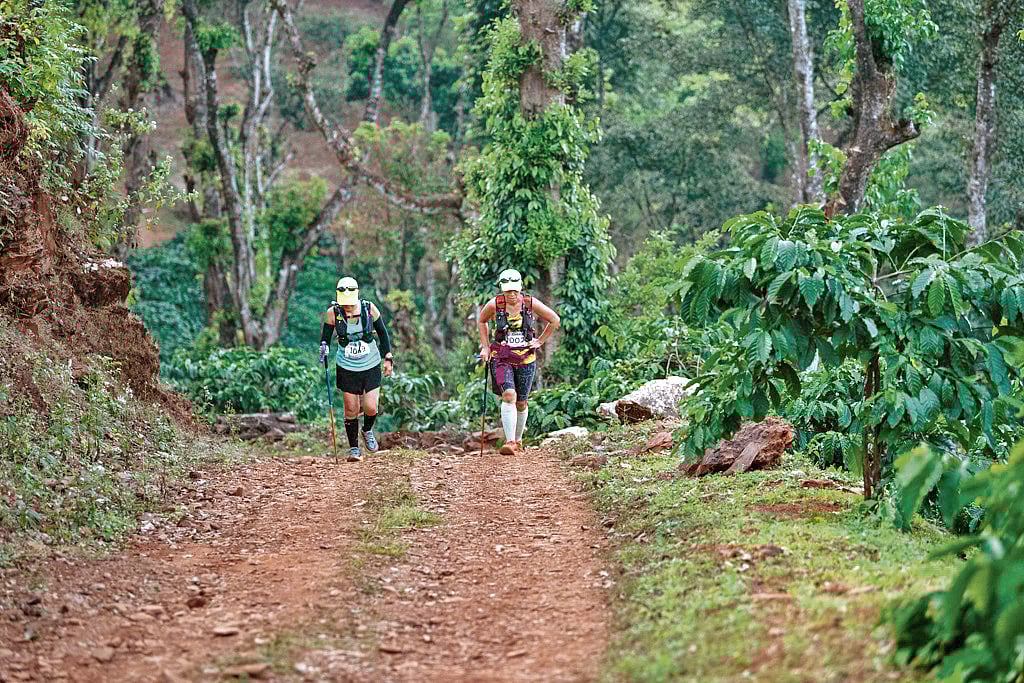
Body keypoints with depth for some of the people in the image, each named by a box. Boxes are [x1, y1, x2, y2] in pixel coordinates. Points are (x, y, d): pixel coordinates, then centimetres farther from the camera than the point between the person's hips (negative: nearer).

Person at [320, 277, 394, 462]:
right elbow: (325, 337, 1)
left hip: (371, 365, 0)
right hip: (347, 368, 0)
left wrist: (388, 358, 4)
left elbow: (382, 332, 4)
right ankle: (354, 448, 17)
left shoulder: (369, 308, -10)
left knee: (371, 408, -5)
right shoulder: (333, 313, -12)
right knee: (351, 409, 1)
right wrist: (324, 349, -20)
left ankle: (367, 431, 29)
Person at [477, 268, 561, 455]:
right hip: (501, 359, -1)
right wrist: (485, 346, 11)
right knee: (509, 395, -22)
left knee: (521, 403, 9)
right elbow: (482, 321, 16)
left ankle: (518, 440, 31)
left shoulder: (531, 304, -6)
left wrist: (540, 341, 4)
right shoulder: (494, 305, -6)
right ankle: (509, 443, -26)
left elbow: (555, 320, 8)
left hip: (526, 360, 1)